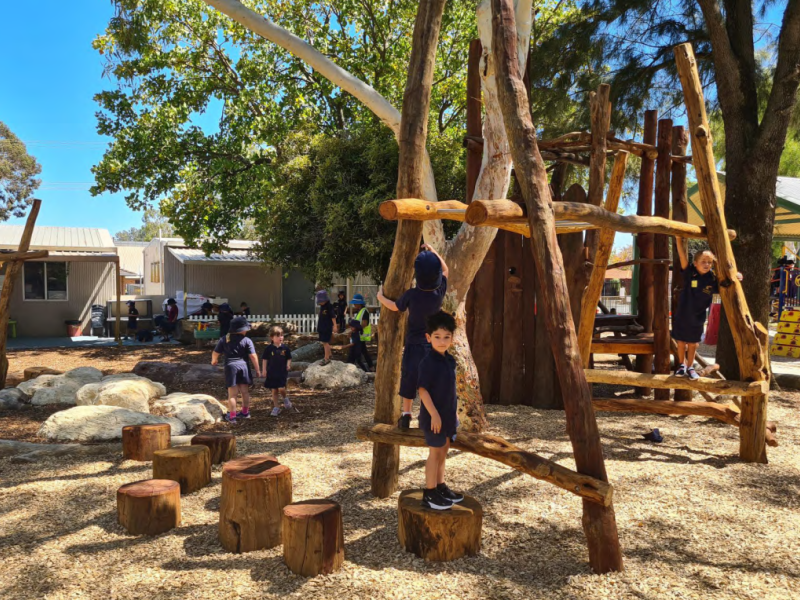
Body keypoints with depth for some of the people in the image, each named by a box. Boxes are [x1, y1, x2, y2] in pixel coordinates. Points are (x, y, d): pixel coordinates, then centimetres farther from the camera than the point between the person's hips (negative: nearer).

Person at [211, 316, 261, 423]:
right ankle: (245, 412, 29)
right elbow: (253, 356, -8)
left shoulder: (224, 340, 1)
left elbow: (215, 353, 5)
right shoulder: (247, 340, -4)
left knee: (232, 393, 3)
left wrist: (214, 360, 28)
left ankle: (232, 416, 7)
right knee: (245, 391, 16)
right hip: (243, 366, 0)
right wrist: (257, 370, 1)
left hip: (230, 367, 0)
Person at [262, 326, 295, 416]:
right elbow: (264, 360, 4)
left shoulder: (285, 348, -1)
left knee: (281, 389, -13)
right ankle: (276, 407, 19)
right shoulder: (269, 349, -3)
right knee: (274, 391, 7)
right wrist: (264, 370, -1)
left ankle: (286, 399, 19)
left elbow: (289, 358, 9)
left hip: (282, 372, -1)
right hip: (272, 373, 1)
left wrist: (288, 365, -9)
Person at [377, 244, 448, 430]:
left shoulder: (411, 295, -18)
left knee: (409, 378, 11)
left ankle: (406, 415, 17)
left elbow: (395, 307, 3)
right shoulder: (440, 291, -11)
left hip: (414, 345, -1)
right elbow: (446, 270, 10)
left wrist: (380, 297, 22)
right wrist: (432, 251, 11)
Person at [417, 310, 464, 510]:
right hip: (434, 415, -8)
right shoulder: (428, 362, -18)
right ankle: (429, 494, 10)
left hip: (447, 414, 8)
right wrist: (434, 413, -21)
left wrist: (455, 412, 16)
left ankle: (440, 487, 31)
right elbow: (422, 390, -19)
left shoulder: (450, 361, 6)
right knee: (435, 452, 0)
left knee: (443, 451, 17)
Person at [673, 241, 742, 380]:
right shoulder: (689, 273, -14)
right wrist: (679, 238, -28)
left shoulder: (713, 279, -9)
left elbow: (727, 285, 2)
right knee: (681, 342, 13)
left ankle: (690, 368, 29)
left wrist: (736, 276, -19)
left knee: (693, 344, 13)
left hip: (697, 318, 1)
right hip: (682, 315, -1)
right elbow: (682, 254, -20)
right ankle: (681, 365, 31)